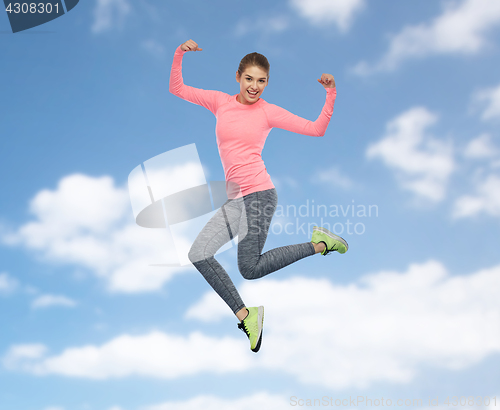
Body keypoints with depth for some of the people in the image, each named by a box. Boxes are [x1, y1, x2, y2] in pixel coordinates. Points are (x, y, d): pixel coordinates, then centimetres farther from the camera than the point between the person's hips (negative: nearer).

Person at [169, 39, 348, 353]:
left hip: (259, 194, -5)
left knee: (250, 269, -6)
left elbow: (316, 129, 0)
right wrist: (180, 54, 1)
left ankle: (318, 244, 11)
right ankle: (246, 316, 2)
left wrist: (331, 94, -8)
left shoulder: (269, 112, 1)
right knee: (199, 255, -8)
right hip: (235, 200, 5)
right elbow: (177, 89, 13)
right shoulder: (220, 102, 10)